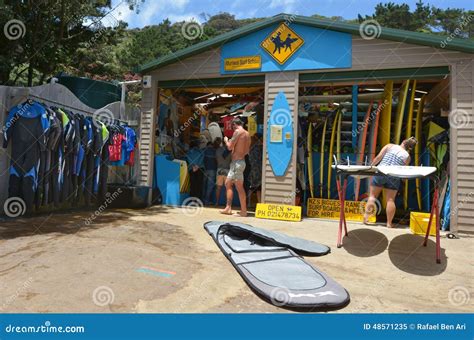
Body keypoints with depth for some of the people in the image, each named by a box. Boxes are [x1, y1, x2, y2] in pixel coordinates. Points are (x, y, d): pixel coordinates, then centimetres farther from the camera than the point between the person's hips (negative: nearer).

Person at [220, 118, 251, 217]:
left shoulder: (238, 131, -11)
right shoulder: (247, 134, 14)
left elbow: (230, 147, -15)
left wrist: (226, 140, 6)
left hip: (237, 163, -9)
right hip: (239, 162, 9)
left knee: (239, 187, -5)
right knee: (228, 183, 14)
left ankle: (244, 211, 0)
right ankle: (228, 208, 16)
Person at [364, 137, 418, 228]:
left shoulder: (390, 146, 5)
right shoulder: (407, 156, 6)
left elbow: (378, 157, -1)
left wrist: (371, 166, 7)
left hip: (380, 173, 0)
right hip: (394, 177, 0)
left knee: (372, 196, 8)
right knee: (391, 200, 7)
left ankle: (366, 217, 1)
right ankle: (389, 222, 9)